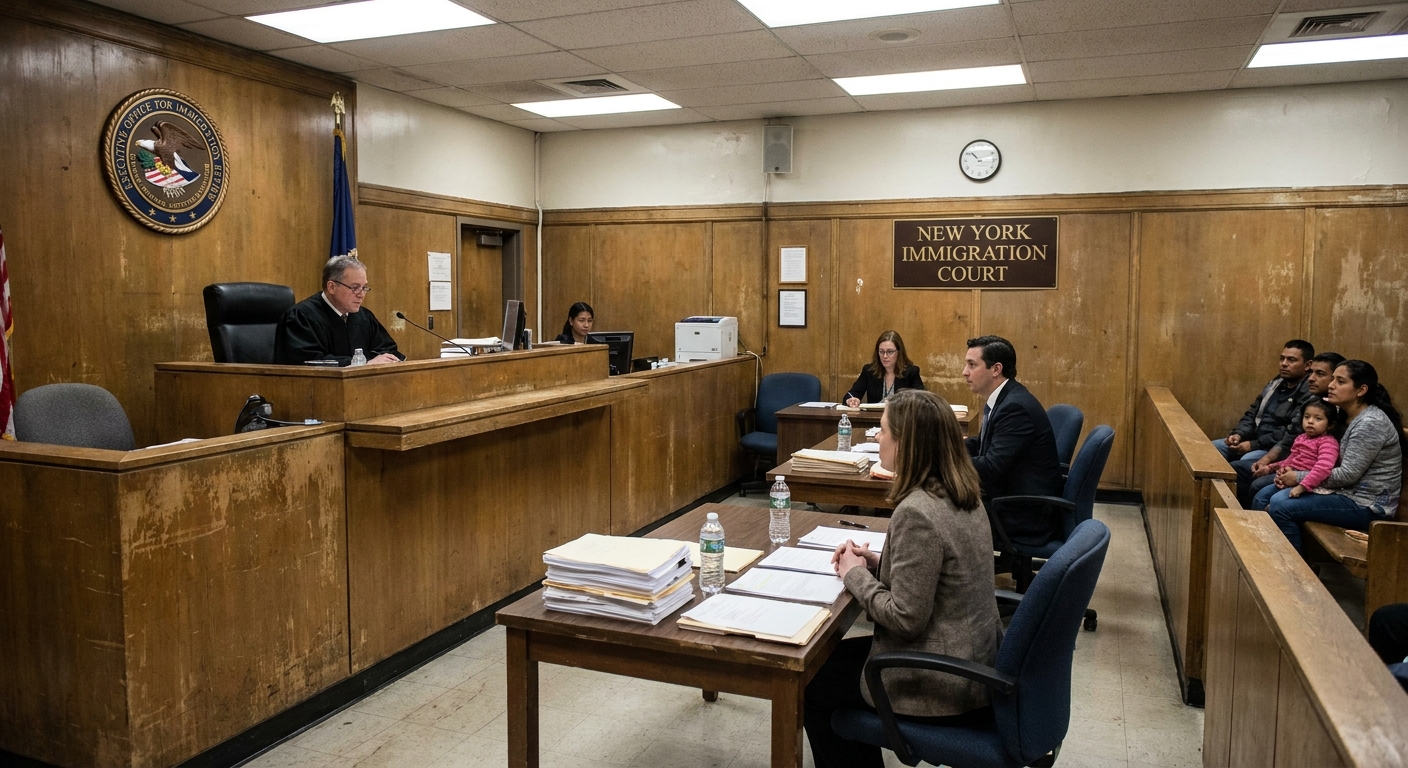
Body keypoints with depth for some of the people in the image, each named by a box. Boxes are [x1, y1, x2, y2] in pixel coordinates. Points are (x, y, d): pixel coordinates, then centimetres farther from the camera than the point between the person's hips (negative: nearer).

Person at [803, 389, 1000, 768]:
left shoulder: (917, 512, -27)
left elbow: (905, 618, -24)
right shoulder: (963, 495, 2)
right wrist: (875, 562, 4)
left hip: (942, 683, -9)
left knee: (811, 684, 9)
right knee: (834, 658, 24)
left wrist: (855, 574, -11)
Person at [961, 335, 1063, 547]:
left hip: (1029, 515, -9)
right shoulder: (1001, 399, 6)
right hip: (1012, 498, 9)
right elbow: (982, 444, 16)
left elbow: (990, 468, -27)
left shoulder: (1016, 407, -24)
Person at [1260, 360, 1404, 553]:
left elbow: (1348, 474, -22)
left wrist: (1299, 477, -13)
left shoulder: (1370, 423, -19)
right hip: (1349, 493, 9)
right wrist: (1293, 473, -5)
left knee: (1280, 507, -19)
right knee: (1277, 498, -6)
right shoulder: (1347, 417, 11)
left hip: (1367, 505, -9)